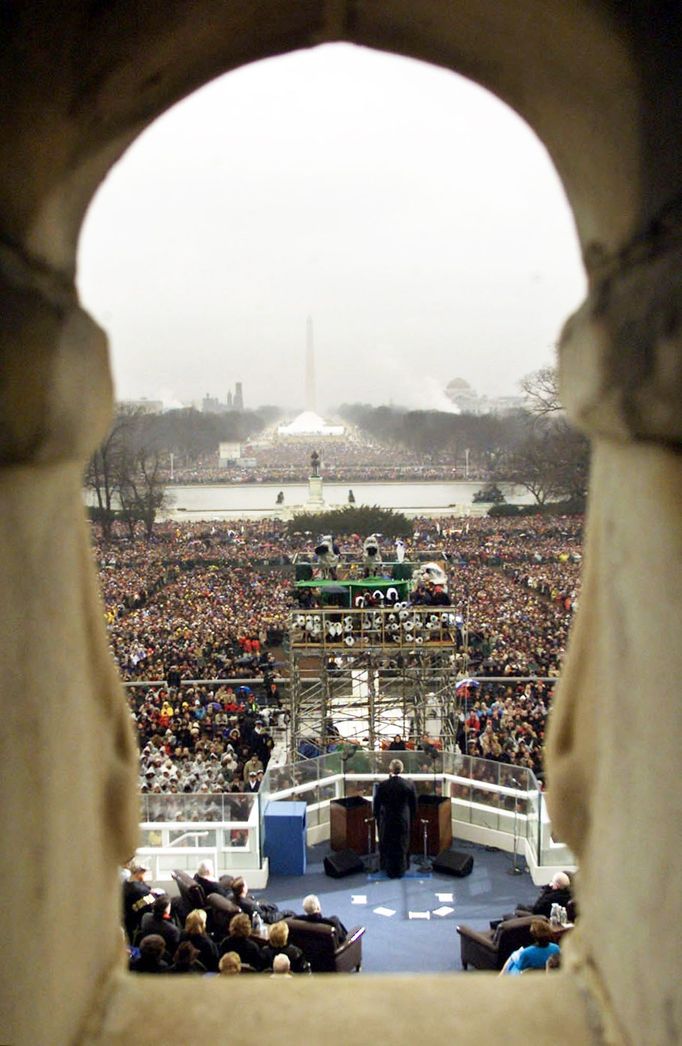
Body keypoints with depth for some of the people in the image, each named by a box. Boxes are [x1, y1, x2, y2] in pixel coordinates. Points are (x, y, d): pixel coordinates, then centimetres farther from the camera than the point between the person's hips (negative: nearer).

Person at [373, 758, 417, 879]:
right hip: (403, 821, 1)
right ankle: (401, 870, 25)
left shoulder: (382, 785, -16)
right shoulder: (409, 785, -11)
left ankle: (389, 870, 21)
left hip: (386, 820, -1)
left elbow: (376, 804, -7)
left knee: (387, 846, 13)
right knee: (402, 845, 16)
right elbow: (414, 805, -2)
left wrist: (377, 817, 9)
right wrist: (411, 816, 13)